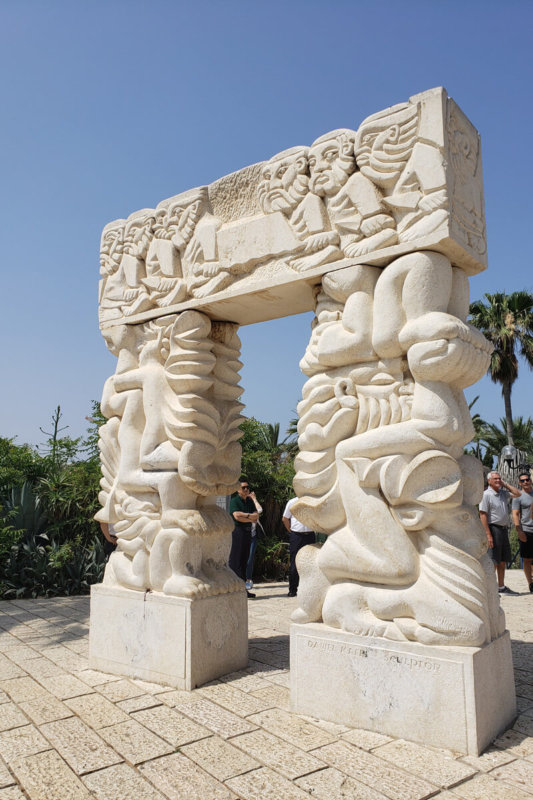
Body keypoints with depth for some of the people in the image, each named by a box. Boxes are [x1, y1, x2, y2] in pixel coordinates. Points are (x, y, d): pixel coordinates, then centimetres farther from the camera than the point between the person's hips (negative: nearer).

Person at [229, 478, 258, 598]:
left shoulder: (250, 501, 17)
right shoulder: (234, 501, -4)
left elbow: (256, 516, 8)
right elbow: (237, 517, -17)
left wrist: (245, 515, -10)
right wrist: (251, 519, -6)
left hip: (248, 532, 7)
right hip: (237, 531, -7)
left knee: (244, 560, 9)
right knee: (235, 561, -7)